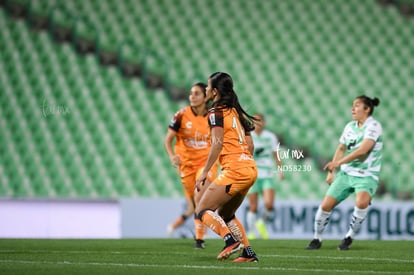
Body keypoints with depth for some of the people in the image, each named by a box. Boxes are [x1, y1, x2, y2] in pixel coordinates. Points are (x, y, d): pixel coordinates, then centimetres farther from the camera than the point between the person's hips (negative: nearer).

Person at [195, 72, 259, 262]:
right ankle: (248, 252, 12)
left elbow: (217, 143, -16)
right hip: (250, 169, 9)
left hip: (234, 168, -9)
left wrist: (204, 172, -16)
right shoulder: (235, 111, 20)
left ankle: (230, 240, -23)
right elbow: (250, 144, 19)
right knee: (225, 214, 22)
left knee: (202, 210, -5)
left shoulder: (216, 112, -5)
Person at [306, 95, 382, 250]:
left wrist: (338, 162, -25)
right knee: (326, 205, -3)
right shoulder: (350, 126, 7)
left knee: (361, 202, -33)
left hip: (366, 176, -6)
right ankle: (317, 239, 18)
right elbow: (341, 149, 19)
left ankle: (349, 237, -12)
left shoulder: (373, 126, -14)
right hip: (346, 173, 6)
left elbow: (362, 150, -25)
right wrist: (332, 171, 15)